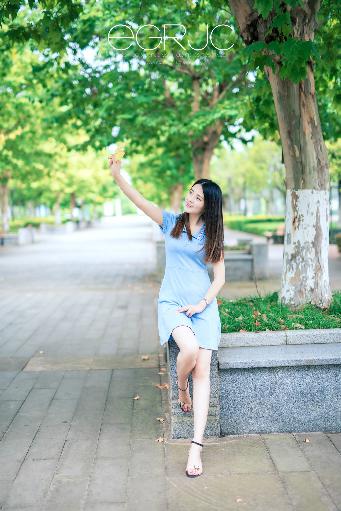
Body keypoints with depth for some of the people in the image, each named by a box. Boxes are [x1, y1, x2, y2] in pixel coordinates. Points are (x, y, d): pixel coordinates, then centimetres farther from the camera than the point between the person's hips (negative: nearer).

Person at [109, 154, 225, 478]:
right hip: (172, 302, -1)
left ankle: (196, 446, -9)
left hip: (203, 305, 1)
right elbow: (138, 200, -2)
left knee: (202, 371, -11)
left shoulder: (212, 234, 7)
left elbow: (220, 275, 6)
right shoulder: (172, 222, 7)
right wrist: (116, 174, -15)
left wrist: (203, 303, -8)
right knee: (190, 348, -30)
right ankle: (181, 389, 7)